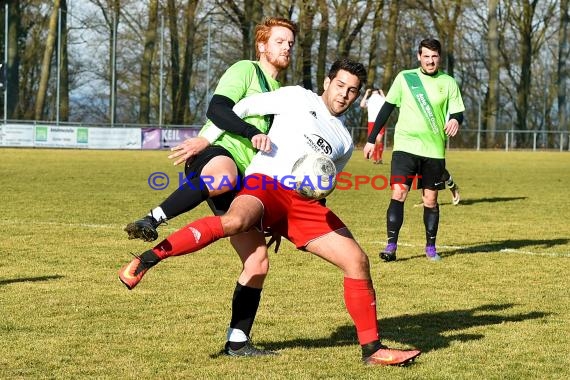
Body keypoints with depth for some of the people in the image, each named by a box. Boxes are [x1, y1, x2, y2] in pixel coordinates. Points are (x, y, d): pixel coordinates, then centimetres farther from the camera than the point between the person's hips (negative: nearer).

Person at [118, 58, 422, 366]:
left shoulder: (345, 142, 26)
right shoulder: (299, 98, 11)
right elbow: (244, 107, 10)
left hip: (304, 204, 6)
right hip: (265, 182, -6)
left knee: (358, 262, -6)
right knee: (234, 221, -40)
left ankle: (372, 349, 4)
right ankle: (147, 260, -34)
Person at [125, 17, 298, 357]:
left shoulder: (279, 93, 31)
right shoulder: (245, 71, 5)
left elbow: (276, 147, 33)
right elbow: (217, 110, -12)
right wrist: (253, 134, -26)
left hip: (241, 180, 8)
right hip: (216, 154, -8)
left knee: (258, 260, 1)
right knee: (224, 176, -47)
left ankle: (238, 342, 9)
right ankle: (152, 221, -44)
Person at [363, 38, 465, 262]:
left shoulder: (448, 83, 4)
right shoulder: (404, 78, 3)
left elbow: (458, 112, 3)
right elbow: (387, 108, 7)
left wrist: (455, 120, -23)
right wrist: (371, 139, 6)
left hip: (434, 151, 1)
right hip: (405, 147, -1)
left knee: (430, 200, 7)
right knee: (398, 194, -14)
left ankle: (431, 247, 20)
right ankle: (391, 245, -13)